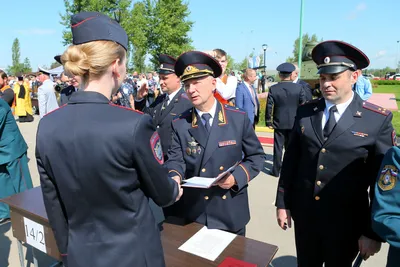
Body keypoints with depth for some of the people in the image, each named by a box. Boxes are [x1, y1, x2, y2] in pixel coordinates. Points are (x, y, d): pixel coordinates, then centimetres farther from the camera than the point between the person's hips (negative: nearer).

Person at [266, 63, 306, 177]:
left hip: (279, 123, -1)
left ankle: (276, 170, 15)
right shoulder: (299, 87, -7)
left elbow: (269, 106, -7)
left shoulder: (273, 89, -8)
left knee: (278, 147, 8)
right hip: (294, 123, 1)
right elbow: (303, 105, -3)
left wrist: (268, 121, 3)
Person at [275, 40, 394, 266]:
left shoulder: (379, 120, -11)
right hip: (304, 215, 3)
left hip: (346, 223, -2)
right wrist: (283, 203, 4)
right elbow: (291, 160, 2)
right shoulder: (305, 112, -2)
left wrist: (374, 232, -6)